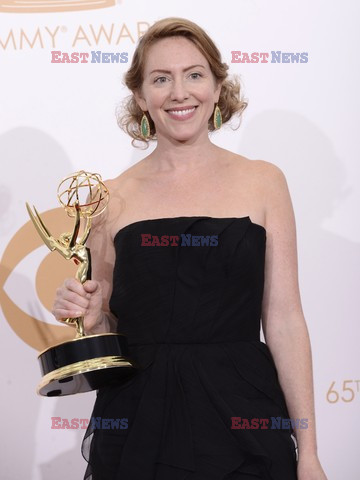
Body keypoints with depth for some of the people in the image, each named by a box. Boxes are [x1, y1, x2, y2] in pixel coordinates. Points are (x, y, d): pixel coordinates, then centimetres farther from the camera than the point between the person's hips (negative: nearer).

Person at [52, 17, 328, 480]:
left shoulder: (262, 182, 1)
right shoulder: (113, 197, 4)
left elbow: (284, 319, -2)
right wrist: (88, 316, -10)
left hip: (239, 421, -1)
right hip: (136, 424, 1)